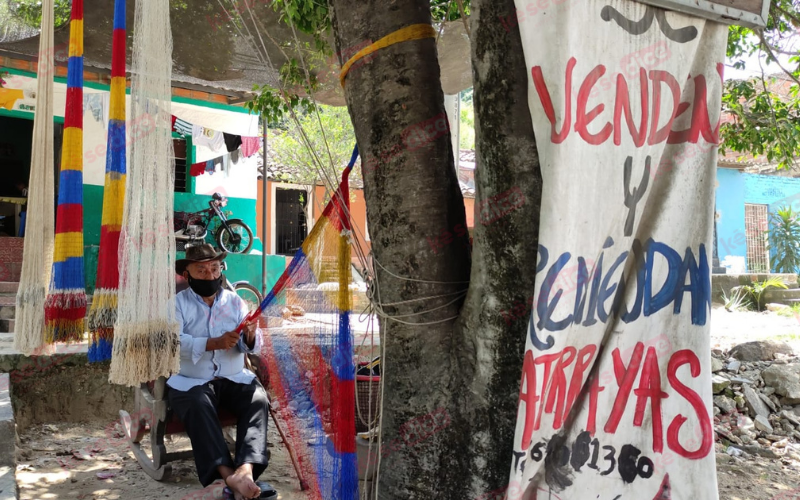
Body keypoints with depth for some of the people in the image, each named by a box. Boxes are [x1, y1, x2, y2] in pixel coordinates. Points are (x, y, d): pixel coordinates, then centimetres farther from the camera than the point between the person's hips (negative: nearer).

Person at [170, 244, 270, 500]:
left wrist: (250, 337, -23)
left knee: (258, 399, -26)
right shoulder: (177, 304, 3)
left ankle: (245, 470, -39)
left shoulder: (235, 301, 11)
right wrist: (214, 343, -30)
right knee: (198, 405, -34)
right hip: (191, 381, -2)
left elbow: (252, 348, 2)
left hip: (233, 379, 3)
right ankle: (228, 474, -42)